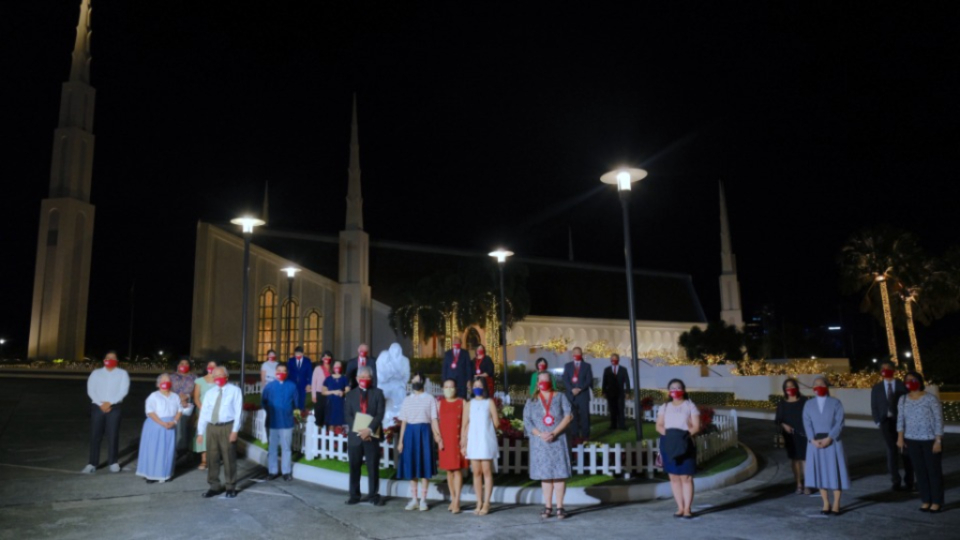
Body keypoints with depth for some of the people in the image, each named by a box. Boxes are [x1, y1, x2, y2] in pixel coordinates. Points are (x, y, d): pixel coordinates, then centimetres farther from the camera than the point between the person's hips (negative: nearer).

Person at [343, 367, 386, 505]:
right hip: (355, 436, 2)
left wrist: (369, 429, -19)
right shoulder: (350, 394, 10)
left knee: (373, 468, 2)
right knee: (354, 468, 7)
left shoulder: (378, 393, 5)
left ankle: (373, 495, 10)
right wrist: (359, 431, -13)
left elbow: (380, 415, -5)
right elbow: (348, 416, 1)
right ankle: (354, 495, 17)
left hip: (372, 436, -1)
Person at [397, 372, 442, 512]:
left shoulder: (430, 399, 3)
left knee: (424, 465, -1)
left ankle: (423, 500, 7)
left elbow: (434, 420, -3)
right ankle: (414, 499, 14)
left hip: (424, 432, -3)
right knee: (411, 466, 5)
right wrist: (400, 441, 5)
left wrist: (438, 438, -12)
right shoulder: (407, 400, 12)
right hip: (410, 433, 3)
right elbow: (403, 422, 10)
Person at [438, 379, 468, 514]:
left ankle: (457, 501, -5)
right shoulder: (440, 403, 9)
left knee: (457, 470, -5)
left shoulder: (462, 403, 1)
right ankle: (452, 499, 16)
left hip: (458, 441, -3)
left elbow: (465, 423, -1)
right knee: (449, 470, 8)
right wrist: (439, 439, -1)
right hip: (445, 441, 3)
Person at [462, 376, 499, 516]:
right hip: (473, 441, 3)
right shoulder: (469, 403, 10)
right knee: (476, 473, 5)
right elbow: (465, 424, 7)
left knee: (486, 471, -3)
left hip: (486, 441, -3)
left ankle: (486, 504, 2)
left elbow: (496, 422, 0)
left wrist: (485, 427, 10)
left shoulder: (490, 402, 2)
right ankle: (479, 503, 12)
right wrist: (463, 439, 1)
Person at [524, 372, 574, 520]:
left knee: (559, 473, -4)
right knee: (545, 474, 4)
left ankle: (560, 507, 1)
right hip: (540, 442, 1)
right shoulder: (532, 401, 10)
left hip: (558, 440, -1)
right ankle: (548, 506, 11)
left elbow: (568, 416, -4)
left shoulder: (560, 397, 7)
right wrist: (540, 434, -13)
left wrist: (554, 433, -14)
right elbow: (527, 421, 2)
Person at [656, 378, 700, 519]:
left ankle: (687, 508, 0)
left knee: (686, 477, -5)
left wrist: (685, 434, -18)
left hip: (685, 444, -3)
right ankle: (680, 507, 12)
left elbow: (696, 427, -3)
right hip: (668, 444, 3)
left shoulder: (690, 406, 3)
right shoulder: (664, 407, 13)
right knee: (673, 477, 5)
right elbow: (659, 425, 8)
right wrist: (667, 433, -12)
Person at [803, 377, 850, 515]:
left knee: (835, 472, 1)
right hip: (815, 442, 2)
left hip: (832, 442, -2)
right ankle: (826, 503, 15)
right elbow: (807, 424, 0)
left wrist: (829, 438, -18)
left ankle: (836, 505, 11)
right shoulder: (808, 404, 7)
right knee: (819, 471, 5)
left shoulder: (835, 403, 1)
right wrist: (813, 440, -15)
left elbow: (839, 423, -8)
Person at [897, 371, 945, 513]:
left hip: (930, 440, -4)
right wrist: (900, 437, -8)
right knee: (920, 470, 9)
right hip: (912, 440, 4)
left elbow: (939, 420, -9)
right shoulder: (903, 400, 3)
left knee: (934, 470, 6)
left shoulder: (931, 399, -10)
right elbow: (900, 419, 1)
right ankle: (926, 500, 20)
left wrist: (938, 441, -13)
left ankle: (937, 501, 18)